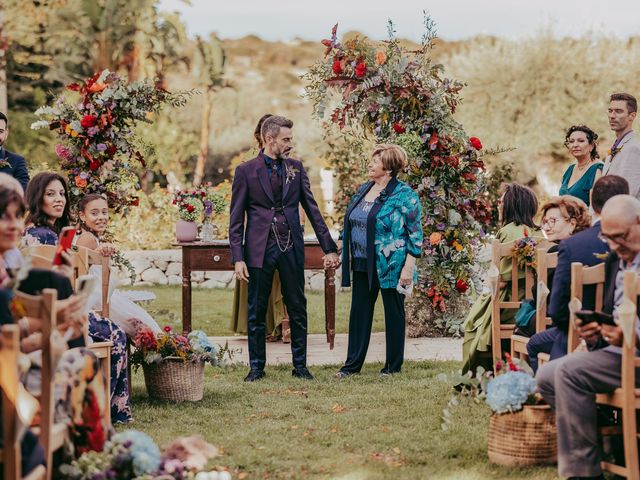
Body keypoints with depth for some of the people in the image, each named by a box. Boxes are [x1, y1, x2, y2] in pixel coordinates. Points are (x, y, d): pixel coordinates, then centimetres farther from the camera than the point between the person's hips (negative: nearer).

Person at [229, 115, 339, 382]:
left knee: (298, 310, 6)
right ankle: (257, 366, 14)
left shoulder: (296, 168, 7)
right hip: (260, 249, -2)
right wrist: (238, 258, -9)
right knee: (256, 312, 4)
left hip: (291, 249, 2)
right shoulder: (246, 171, -2)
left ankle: (300, 365, 15)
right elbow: (236, 220, -1)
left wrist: (329, 248, 4)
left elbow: (312, 209, 9)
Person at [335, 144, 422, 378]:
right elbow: (351, 224, 20)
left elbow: (415, 233, -12)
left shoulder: (404, 195, -11)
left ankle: (393, 365, 13)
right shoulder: (364, 190, 11)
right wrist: (345, 253, 16)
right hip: (363, 265, 7)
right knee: (359, 312, 8)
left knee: (393, 314, 4)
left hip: (391, 266, -7)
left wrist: (409, 266, -17)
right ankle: (353, 363, 15)